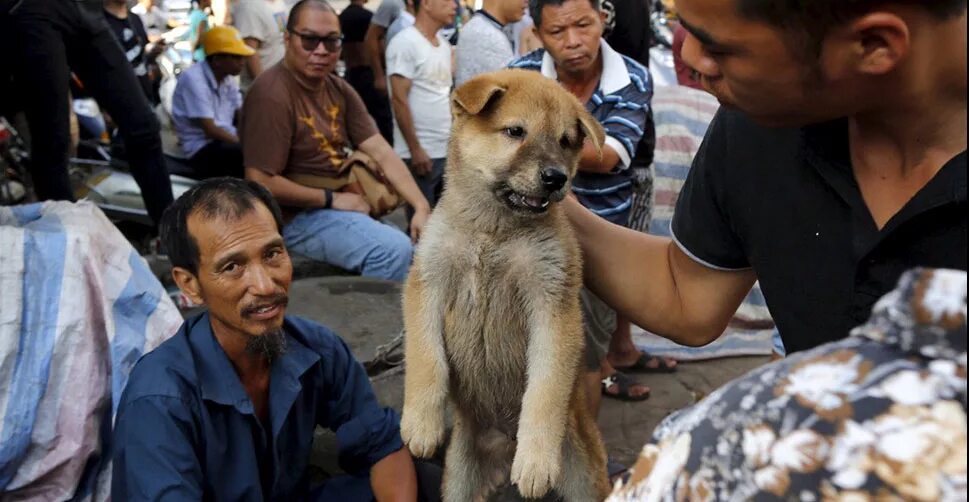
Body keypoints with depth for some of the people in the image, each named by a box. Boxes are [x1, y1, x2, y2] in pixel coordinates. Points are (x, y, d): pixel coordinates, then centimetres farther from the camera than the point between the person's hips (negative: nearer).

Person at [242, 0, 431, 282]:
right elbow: (261, 182, -21)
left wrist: (422, 207, -10)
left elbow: (381, 152, 1)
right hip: (296, 215, -8)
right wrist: (332, 199, -15)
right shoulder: (271, 95, -18)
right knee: (393, 249, -26)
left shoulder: (339, 90, 7)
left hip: (348, 202, 9)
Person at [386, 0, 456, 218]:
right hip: (421, 153, -7)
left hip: (447, 150, 7)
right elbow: (399, 99, -14)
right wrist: (415, 149, -17)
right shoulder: (405, 43, -10)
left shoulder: (444, 45, 14)